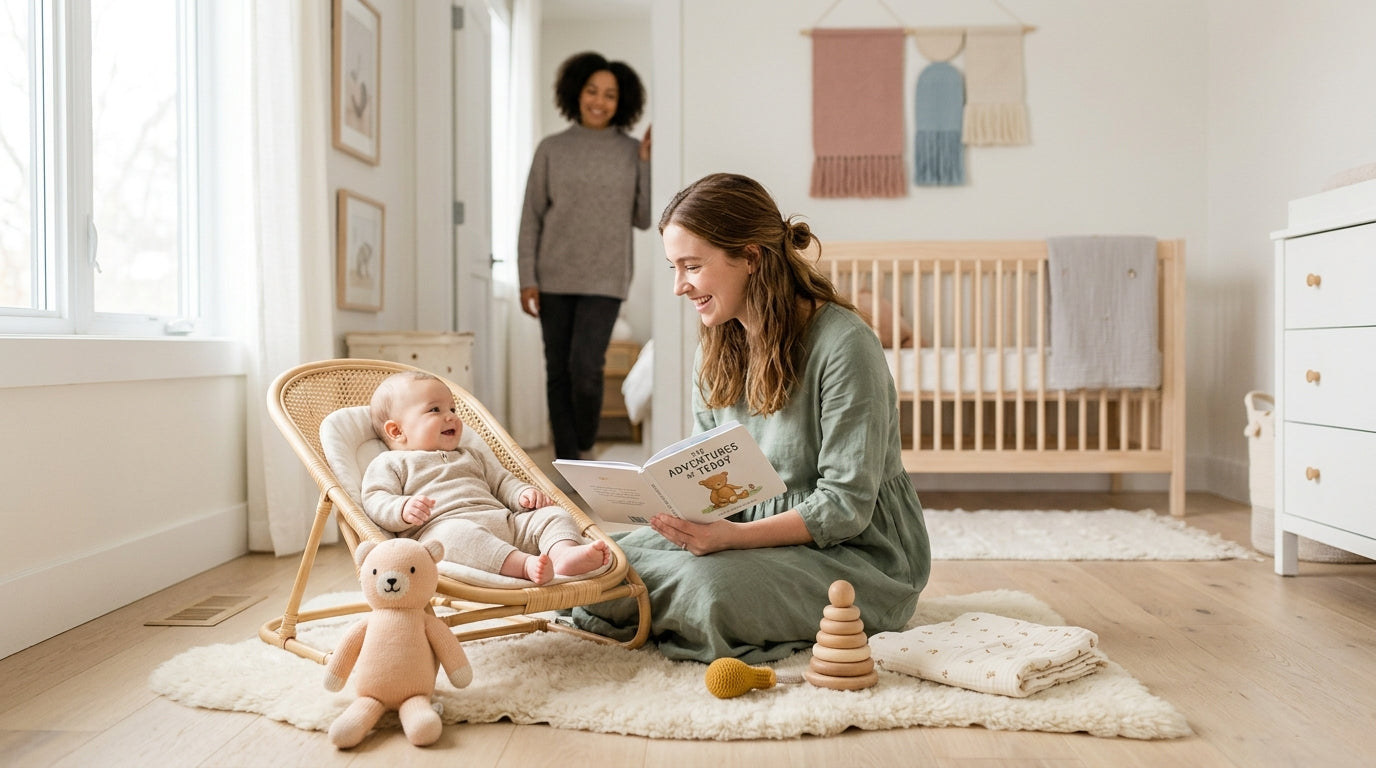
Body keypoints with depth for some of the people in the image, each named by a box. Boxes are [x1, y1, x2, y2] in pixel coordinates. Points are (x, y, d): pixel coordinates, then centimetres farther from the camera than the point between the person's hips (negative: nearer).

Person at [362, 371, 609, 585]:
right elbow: (375, 502, 3)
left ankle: (564, 553, -42)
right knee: (456, 533, -41)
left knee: (552, 514, -10)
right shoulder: (389, 463, 17)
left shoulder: (471, 457, 37)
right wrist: (403, 509, -20)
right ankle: (524, 565, -57)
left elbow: (502, 481, 34)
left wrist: (524, 493, 10)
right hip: (440, 525, -7)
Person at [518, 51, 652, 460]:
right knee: (558, 373, 3)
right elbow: (531, 217, 5)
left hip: (604, 278, -1)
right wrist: (527, 278, -2)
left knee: (585, 366, -14)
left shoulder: (633, 152, 5)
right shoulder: (551, 149, 5)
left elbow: (644, 219, 3)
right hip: (554, 278, 1)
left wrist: (648, 163, -6)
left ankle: (584, 447, 11)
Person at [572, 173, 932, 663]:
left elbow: (846, 507, -21)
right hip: (752, 534, 6)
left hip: (856, 554, -6)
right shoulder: (717, 346, 5)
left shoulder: (844, 345, -20)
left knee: (710, 587, -32)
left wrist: (733, 535, -31)